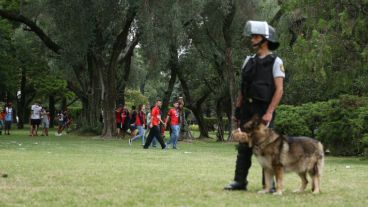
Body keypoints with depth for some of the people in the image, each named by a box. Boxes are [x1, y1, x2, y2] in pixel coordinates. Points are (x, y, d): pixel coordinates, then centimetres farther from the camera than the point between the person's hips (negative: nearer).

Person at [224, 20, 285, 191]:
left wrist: (269, 112, -18)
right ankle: (239, 181, 9)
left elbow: (279, 89, -10)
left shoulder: (275, 62, -4)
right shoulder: (249, 61, 13)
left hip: (264, 110, -5)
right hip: (247, 109, 6)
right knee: (244, 146, 6)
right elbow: (242, 88, 15)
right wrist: (238, 110, 9)